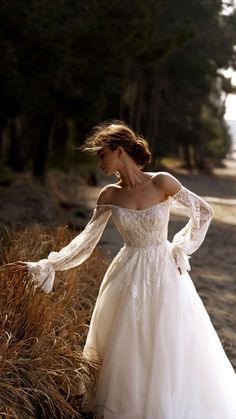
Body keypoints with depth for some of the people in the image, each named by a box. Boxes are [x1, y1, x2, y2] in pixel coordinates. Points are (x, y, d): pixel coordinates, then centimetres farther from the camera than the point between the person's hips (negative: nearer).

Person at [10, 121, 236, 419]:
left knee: (167, 351, 5)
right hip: (128, 277, 3)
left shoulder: (161, 183, -13)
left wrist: (180, 249, -3)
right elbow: (86, 240, -2)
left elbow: (203, 212, -2)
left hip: (164, 275, -3)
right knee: (126, 353, 10)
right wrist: (44, 266, -8)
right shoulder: (109, 196, -2)